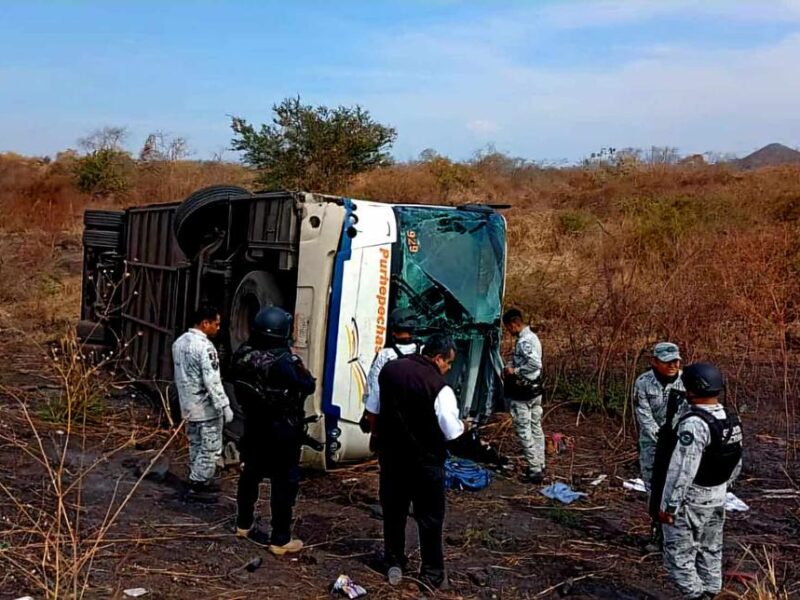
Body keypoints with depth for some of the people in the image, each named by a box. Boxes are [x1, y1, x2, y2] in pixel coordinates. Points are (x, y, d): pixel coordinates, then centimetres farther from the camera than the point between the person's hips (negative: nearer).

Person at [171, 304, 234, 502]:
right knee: (210, 448, 1)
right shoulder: (204, 346, -22)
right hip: (206, 407, -9)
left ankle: (198, 481, 30)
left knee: (196, 445, 19)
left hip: (188, 405, 9)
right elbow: (212, 381, -24)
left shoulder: (180, 342, 7)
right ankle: (197, 487, 5)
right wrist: (225, 406, -21)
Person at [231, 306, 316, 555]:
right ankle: (280, 539, 8)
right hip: (282, 433, -7)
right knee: (285, 483, 2)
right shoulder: (283, 362, -27)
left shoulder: (242, 355, -5)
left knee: (251, 474, 21)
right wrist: (296, 364, -7)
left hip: (254, 427, 8)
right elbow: (308, 386, -17)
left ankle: (244, 524, 38)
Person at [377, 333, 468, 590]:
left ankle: (394, 564, 29)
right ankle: (432, 572, 18)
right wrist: (463, 425, 4)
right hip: (425, 460, -5)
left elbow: (374, 407, 11)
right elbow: (452, 431, -17)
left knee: (393, 511, 18)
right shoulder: (439, 387, -21)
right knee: (430, 517, 9)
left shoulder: (389, 369, -1)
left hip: (391, 454, 5)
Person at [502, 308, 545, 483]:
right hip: (535, 390, 10)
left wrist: (515, 371, -20)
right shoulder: (531, 336, 10)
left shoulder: (523, 341, -21)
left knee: (524, 431, -3)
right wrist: (511, 369, 9)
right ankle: (540, 466, 24)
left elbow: (535, 364, -32)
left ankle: (534, 471, 1)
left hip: (523, 393, -10)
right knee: (536, 428, 15)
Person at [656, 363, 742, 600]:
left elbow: (682, 470, -27)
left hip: (690, 501, -8)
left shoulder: (694, 423, -27)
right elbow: (736, 466, 12)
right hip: (717, 499, 8)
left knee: (678, 554, 3)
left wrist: (668, 506, -20)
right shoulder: (732, 422, 0)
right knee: (710, 551, 20)